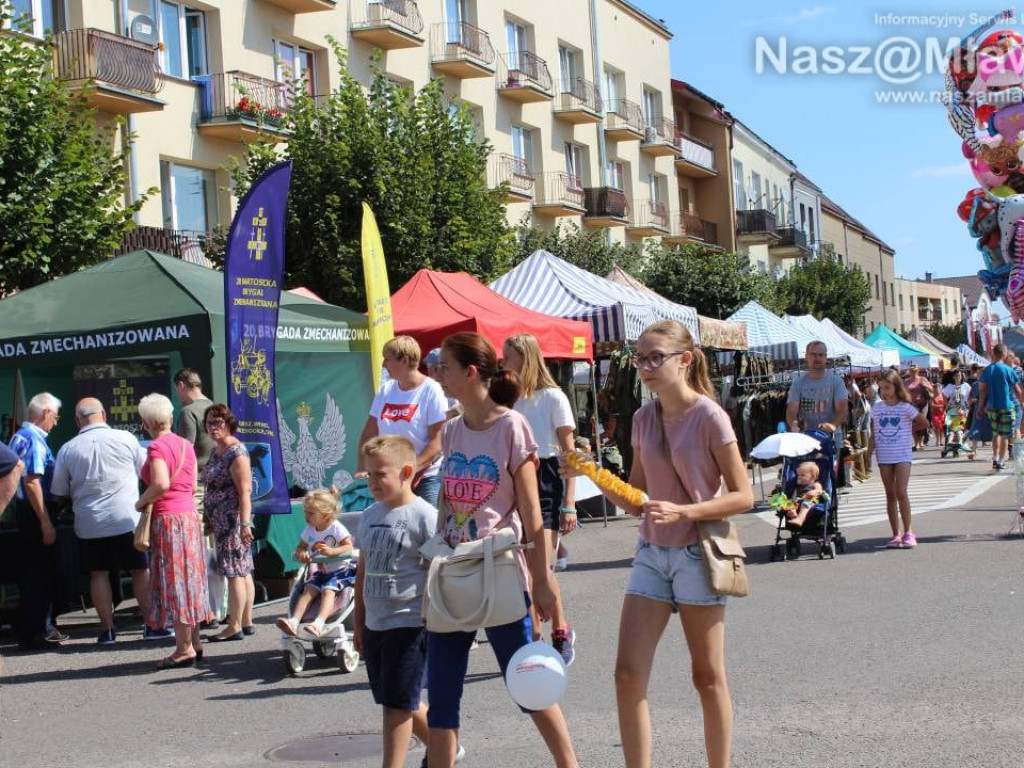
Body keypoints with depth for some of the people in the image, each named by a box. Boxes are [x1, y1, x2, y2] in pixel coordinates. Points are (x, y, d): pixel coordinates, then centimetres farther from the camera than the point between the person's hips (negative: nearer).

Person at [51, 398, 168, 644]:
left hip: (88, 524, 1)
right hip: (126, 519, -1)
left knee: (99, 574, 9)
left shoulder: (67, 449, -2)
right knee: (141, 571, 7)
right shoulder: (125, 439, -5)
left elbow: (60, 493, 6)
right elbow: (145, 470, 9)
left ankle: (107, 629, 10)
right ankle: (152, 625, 9)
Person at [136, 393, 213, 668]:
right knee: (189, 579, 12)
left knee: (173, 583, -3)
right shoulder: (186, 445, 12)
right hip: (190, 513, 8)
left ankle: (184, 648, -1)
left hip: (168, 518, -8)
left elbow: (161, 484, -25)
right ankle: (195, 641, 17)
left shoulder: (157, 447, -12)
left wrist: (141, 502, -10)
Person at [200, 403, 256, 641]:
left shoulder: (236, 451, -13)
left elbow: (244, 491, -19)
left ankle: (234, 627, -3)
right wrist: (209, 519, 19)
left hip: (233, 520, -9)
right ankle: (246, 623, 15)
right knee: (242, 572, 11)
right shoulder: (216, 451, 15)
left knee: (234, 571, -6)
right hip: (221, 521, 9)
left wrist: (245, 523, -24)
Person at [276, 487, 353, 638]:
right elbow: (301, 546, 13)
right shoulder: (309, 530, 7)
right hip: (319, 572, 5)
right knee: (308, 589, -18)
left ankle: (319, 623, -46)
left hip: (337, 570, -5)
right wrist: (301, 554, -13)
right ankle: (293, 621, -34)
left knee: (328, 590, -29)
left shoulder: (336, 528, -11)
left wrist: (331, 551, -34)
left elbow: (349, 546, -17)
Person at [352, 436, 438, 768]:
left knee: (398, 703, -4)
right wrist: (358, 622, 17)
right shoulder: (369, 516, 9)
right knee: (401, 702, 16)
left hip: (410, 625, -8)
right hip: (375, 625, 8)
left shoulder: (425, 517, -12)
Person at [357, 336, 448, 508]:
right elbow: (369, 432, 15)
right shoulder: (385, 390, 10)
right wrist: (362, 466, 2)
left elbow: (438, 442, -11)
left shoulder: (432, 391, -6)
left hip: (426, 478, -5)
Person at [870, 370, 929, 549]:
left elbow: (924, 423, 6)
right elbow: (874, 434, 11)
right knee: (890, 495, 5)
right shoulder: (877, 409, 7)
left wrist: (908, 430, 4)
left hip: (902, 455, -4)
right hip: (884, 456, 4)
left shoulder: (906, 408, -3)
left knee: (901, 493, -13)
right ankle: (896, 535, 9)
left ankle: (908, 533, -4)